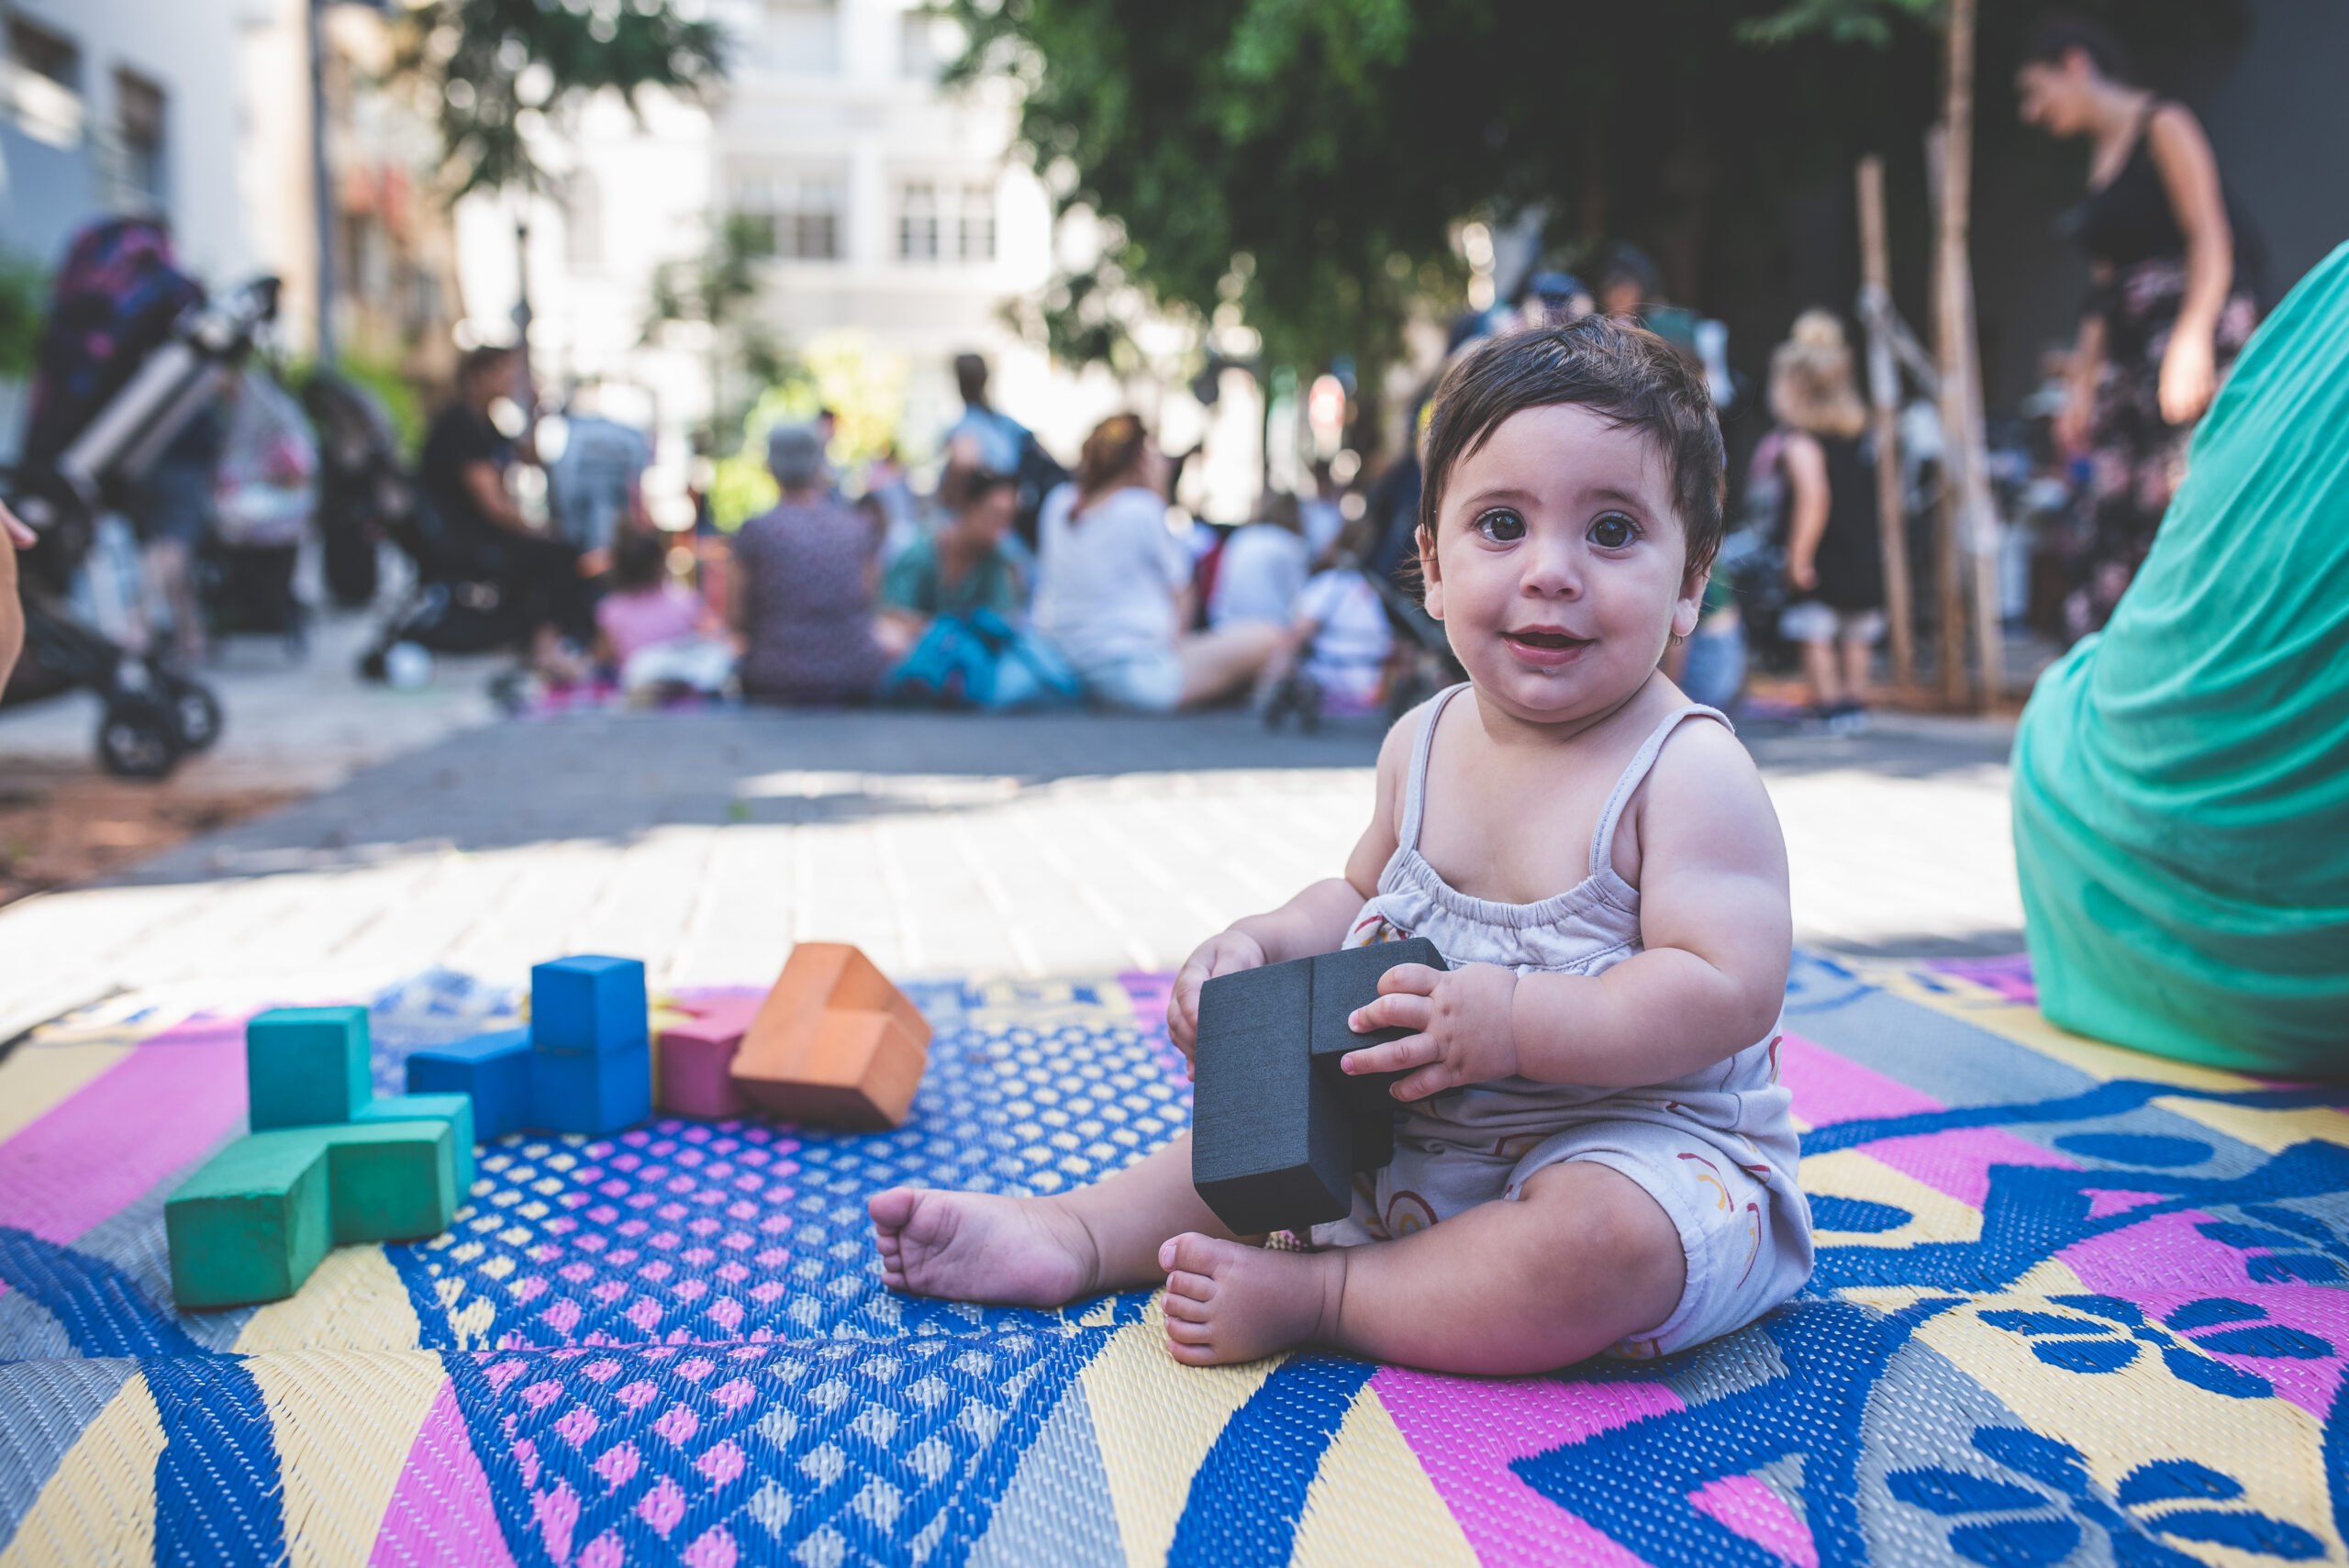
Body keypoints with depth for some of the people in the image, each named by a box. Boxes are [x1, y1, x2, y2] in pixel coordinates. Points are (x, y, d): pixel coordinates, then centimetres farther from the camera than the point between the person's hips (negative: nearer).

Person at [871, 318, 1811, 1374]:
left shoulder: (1689, 772, -19)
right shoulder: (1423, 743, 1)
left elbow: (1729, 991, -27)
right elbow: (1363, 899, 17)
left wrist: (1513, 1020, -34)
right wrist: (1260, 945, -2)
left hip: (1645, 1142, -7)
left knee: (1604, 1243, -36)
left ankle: (1316, 1297, -20)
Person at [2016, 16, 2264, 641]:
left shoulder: (2162, 127, -2)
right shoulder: (2101, 156, 20)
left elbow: (2212, 239, -11)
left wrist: (2191, 341, -22)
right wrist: (2083, 384, 14)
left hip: (2191, 336, -8)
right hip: (2130, 355, 8)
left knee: (2177, 503, -14)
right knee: (2114, 515, 0)